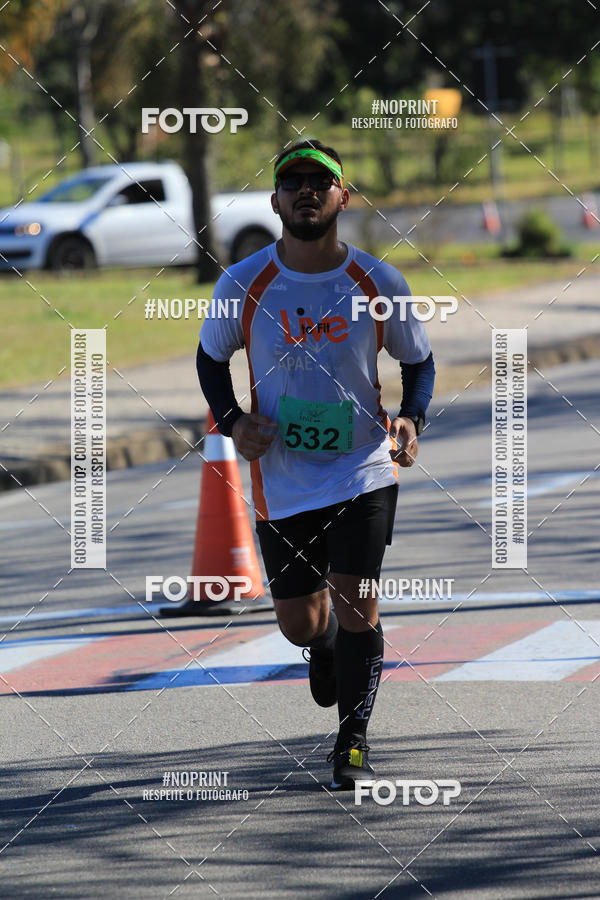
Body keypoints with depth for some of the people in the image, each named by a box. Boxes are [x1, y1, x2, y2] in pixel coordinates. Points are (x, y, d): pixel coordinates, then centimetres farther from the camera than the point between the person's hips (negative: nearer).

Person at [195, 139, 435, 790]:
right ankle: (325, 648, 48)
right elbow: (210, 356, 10)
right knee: (299, 624, 8)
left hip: (363, 472, -1)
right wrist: (231, 420, -8)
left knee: (354, 603, -13)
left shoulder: (379, 283, -6)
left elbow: (418, 360, 8)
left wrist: (410, 420, -11)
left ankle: (352, 743, 7)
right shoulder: (243, 284, -6)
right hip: (281, 480, 1)